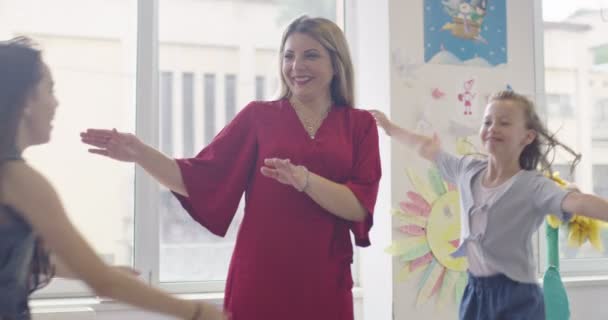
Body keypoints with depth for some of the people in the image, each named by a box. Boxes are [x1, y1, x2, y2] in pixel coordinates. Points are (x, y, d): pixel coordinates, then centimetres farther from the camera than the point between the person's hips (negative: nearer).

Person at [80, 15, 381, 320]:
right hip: (258, 278, 0)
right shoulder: (258, 116, 3)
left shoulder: (360, 124, 4)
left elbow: (360, 208, -7)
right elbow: (200, 179, -1)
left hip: (324, 282, 1)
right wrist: (140, 153, -14)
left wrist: (304, 179, -22)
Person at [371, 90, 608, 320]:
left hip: (516, 296, -5)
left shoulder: (533, 185, -14)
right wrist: (389, 127, 30)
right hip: (475, 291, 6)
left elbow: (577, 202, -31)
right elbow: (428, 148, 18)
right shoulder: (468, 170, 4)